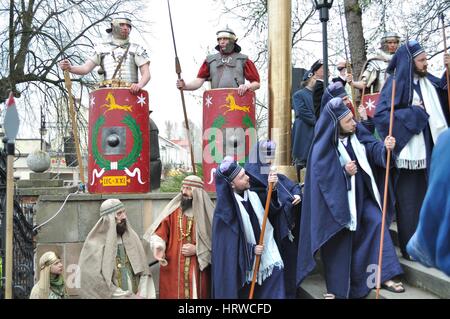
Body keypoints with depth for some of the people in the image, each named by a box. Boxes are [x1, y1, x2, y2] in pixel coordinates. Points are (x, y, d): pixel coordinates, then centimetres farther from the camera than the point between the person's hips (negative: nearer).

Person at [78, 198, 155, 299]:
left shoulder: (131, 237, 7)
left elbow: (144, 270, 8)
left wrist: (142, 293, -7)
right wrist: (129, 296, -11)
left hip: (136, 295, 3)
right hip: (115, 296, -3)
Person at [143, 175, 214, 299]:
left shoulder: (206, 213, -1)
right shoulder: (172, 210, 2)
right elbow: (159, 232, -1)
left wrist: (197, 249, -11)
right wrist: (158, 247, -20)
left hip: (198, 270, -1)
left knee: (196, 294, 6)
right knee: (172, 294, 5)